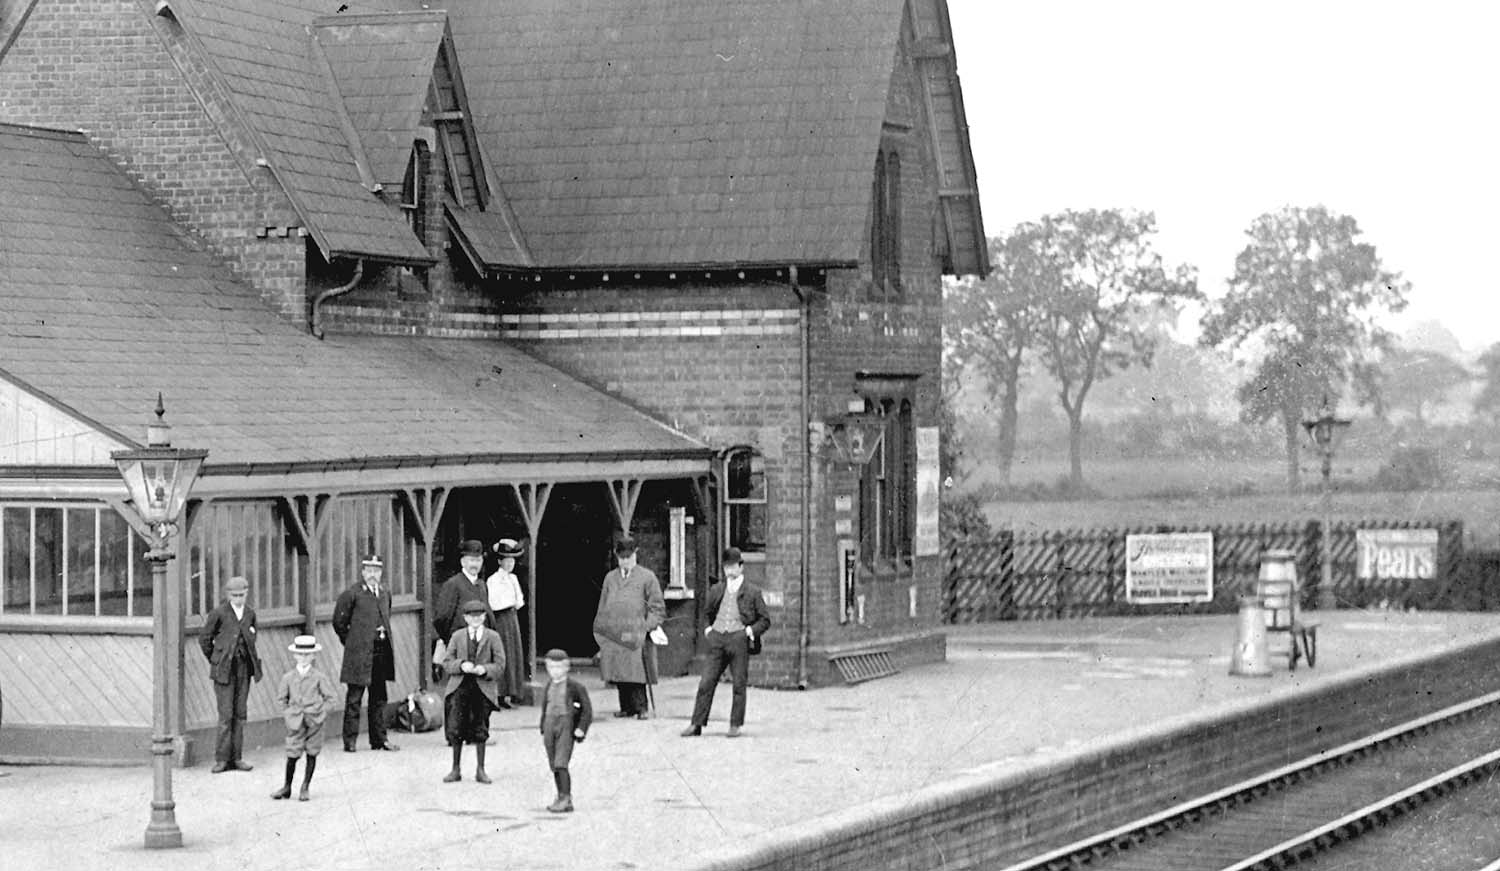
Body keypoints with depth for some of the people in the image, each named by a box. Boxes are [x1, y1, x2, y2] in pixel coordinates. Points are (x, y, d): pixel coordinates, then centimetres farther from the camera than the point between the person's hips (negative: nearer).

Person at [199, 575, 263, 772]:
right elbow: (204, 639, 1)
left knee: (240, 713, 6)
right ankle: (222, 759, -2)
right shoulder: (219, 613, -8)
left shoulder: (250, 613, 7)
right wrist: (215, 661, 6)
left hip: (244, 667, 5)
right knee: (226, 714, -7)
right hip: (225, 669, -5)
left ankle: (235, 758, 11)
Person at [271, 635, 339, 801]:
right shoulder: (288, 677, 2)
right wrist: (286, 713, 3)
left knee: (312, 754, 4)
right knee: (292, 755, -2)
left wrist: (321, 712, -7)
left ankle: (305, 788, 15)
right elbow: (281, 698, 15)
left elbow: (332, 698, 1)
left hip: (313, 721, -1)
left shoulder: (319, 677, -3)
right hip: (295, 722, 1)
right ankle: (287, 788, 13)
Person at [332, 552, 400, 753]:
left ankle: (379, 739, 16)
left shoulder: (385, 594, 14)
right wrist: (351, 642, 2)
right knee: (354, 698, -4)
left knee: (379, 698, 11)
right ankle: (350, 741, -2)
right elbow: (339, 622, -2)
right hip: (359, 654, -6)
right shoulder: (352, 594, -6)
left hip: (381, 651, 6)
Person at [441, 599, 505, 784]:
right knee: (455, 728, -3)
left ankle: (480, 770, 17)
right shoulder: (457, 637, 8)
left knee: (480, 730, 5)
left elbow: (500, 666, 1)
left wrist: (485, 669, -18)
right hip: (460, 687, 1)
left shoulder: (492, 637, 4)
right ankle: (455, 770, 9)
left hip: (483, 688, -1)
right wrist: (461, 665, -14)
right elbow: (446, 663, 6)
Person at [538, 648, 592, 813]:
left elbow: (587, 710, -1)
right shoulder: (549, 687, 15)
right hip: (550, 724, 6)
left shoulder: (574, 687, -2)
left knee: (561, 763, -16)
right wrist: (543, 731, 19)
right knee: (553, 766, 8)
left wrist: (581, 728, -9)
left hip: (566, 724, -6)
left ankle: (565, 798, -15)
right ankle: (561, 797, 16)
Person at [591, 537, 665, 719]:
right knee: (618, 672, -1)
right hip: (613, 634, 4)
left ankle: (641, 708, -6)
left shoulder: (647, 577, 8)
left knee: (636, 673, -11)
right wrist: (601, 631, 13)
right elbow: (602, 607, 22)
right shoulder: (610, 577, 19)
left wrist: (647, 627, -6)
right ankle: (626, 708, 7)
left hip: (635, 633, -3)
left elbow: (657, 608, 6)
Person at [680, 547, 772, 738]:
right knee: (706, 683, -3)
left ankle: (735, 725, 7)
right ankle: (696, 724, -2)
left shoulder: (752, 593, 6)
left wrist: (752, 630, -6)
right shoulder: (716, 590, 16)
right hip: (717, 638, 2)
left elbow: (765, 620, 10)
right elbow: (707, 613, 30)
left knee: (739, 684, 0)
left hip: (738, 638, -2)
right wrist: (707, 628, 12)